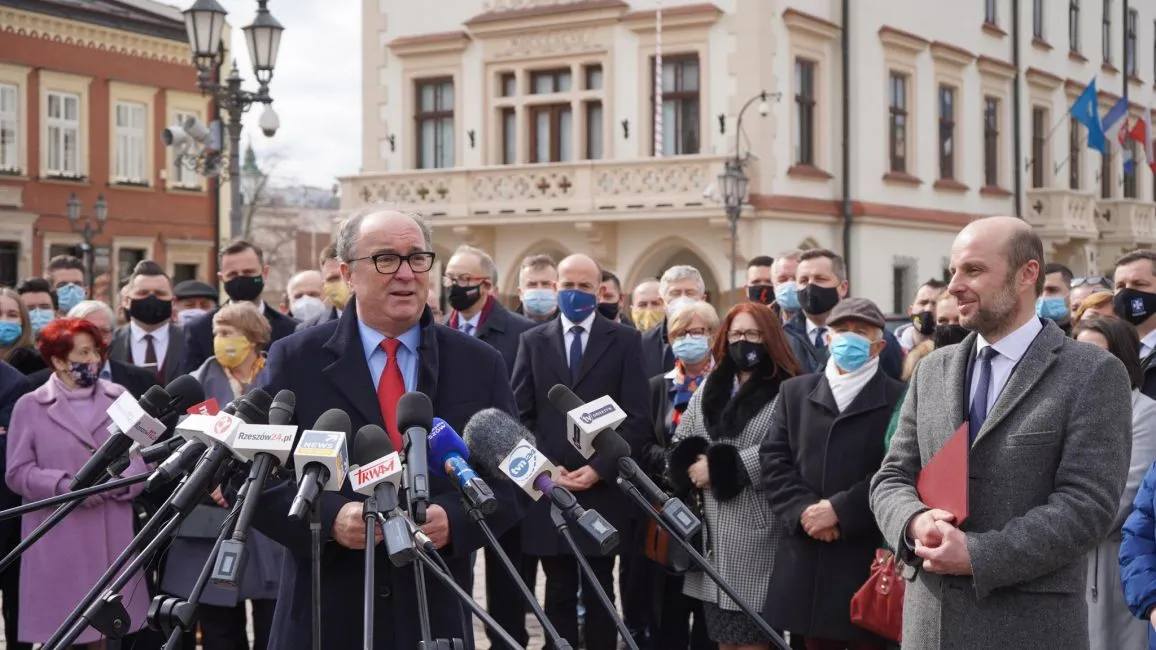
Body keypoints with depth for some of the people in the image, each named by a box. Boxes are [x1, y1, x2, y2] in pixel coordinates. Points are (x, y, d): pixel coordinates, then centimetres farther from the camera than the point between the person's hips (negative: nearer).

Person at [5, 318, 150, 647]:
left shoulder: (119, 398, 9)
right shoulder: (30, 406, 3)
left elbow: (143, 455, 7)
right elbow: (17, 473, -2)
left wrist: (122, 481, -14)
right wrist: (66, 485, -17)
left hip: (113, 536, 2)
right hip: (57, 539, -2)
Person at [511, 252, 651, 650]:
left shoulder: (625, 340, 4)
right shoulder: (533, 341, 10)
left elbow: (636, 418, -2)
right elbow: (520, 415, 5)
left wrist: (600, 468, -12)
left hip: (603, 488, -1)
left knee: (599, 591, 6)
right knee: (559, 590, 7)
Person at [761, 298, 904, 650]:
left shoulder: (899, 399, 0)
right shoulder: (795, 391, 14)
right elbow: (774, 461, 6)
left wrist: (839, 509, -16)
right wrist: (803, 510, -10)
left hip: (870, 558, -4)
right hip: (808, 558, 4)